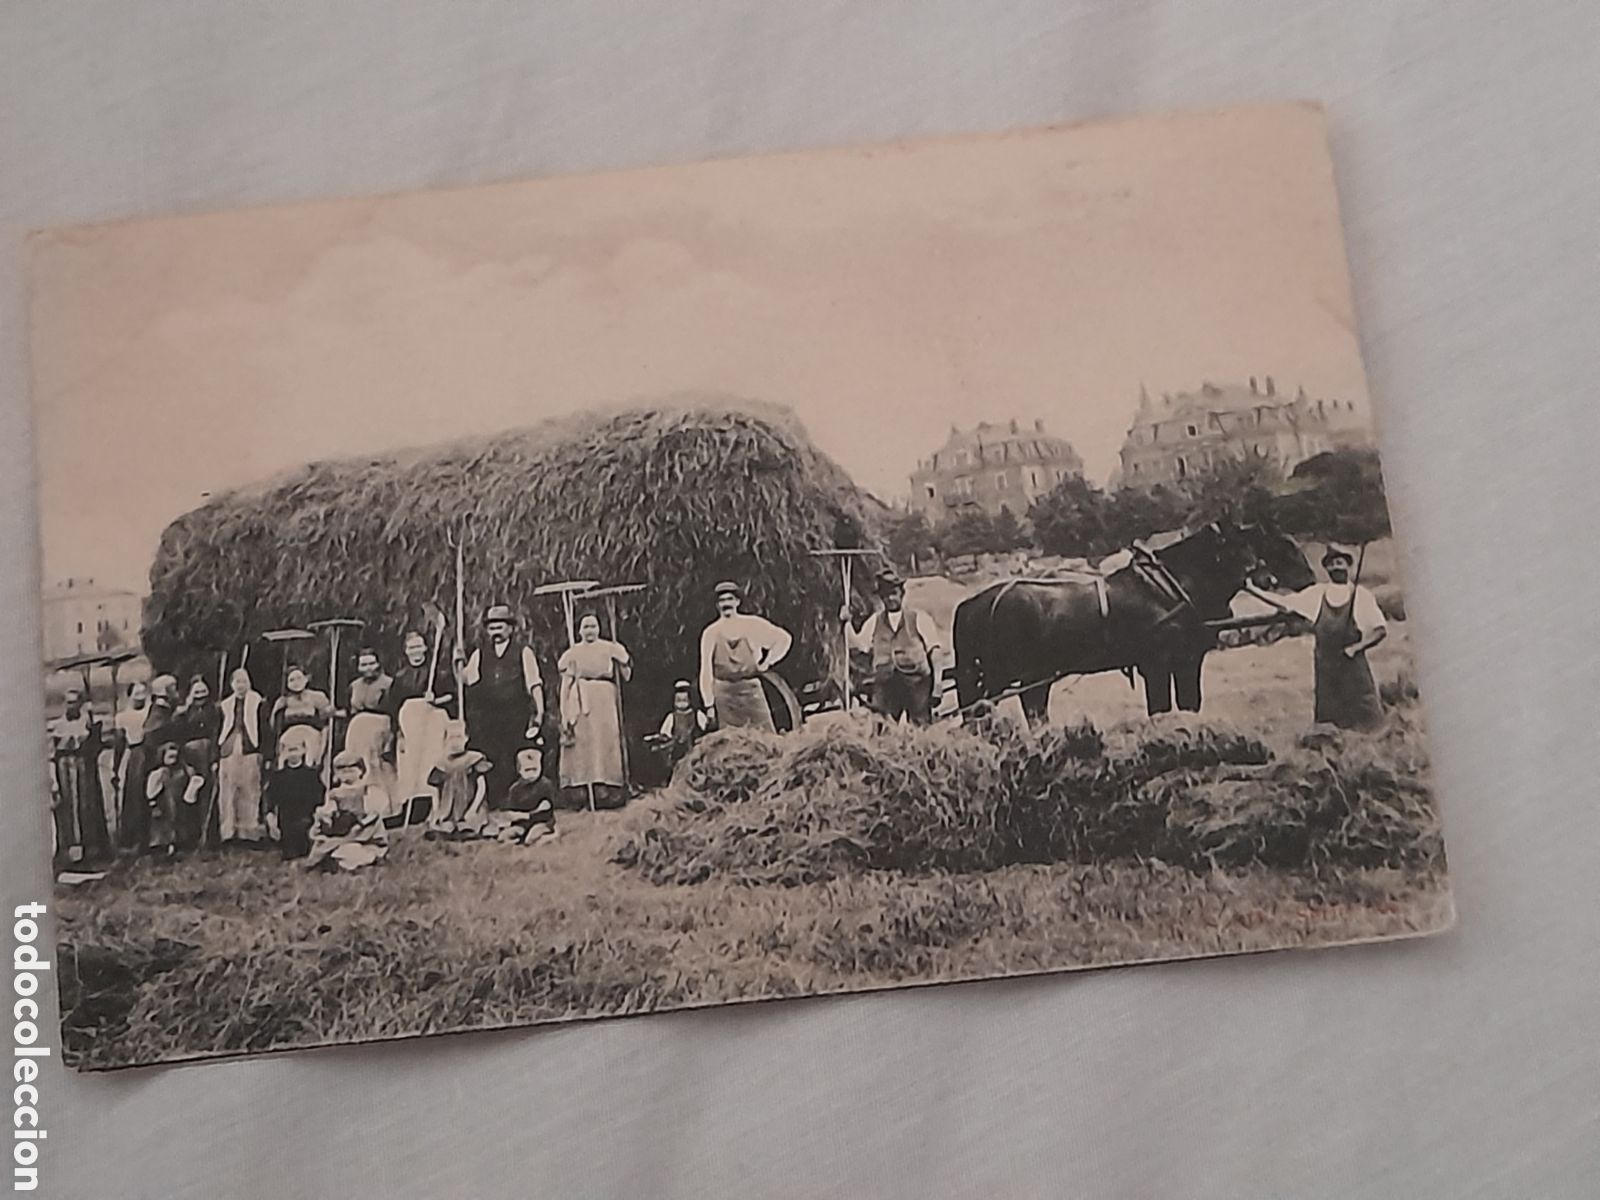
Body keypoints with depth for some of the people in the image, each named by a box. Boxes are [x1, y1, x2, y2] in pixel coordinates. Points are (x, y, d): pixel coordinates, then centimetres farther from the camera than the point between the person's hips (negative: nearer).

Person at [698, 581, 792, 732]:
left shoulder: (752, 624, 4)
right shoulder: (711, 632, 3)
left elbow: (784, 638, 12)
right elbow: (705, 670, 3)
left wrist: (767, 662, 3)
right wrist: (709, 703, -1)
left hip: (751, 688, 1)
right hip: (725, 691, -1)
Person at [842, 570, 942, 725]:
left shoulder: (918, 618, 5)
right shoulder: (874, 621, 15)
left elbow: (934, 651, 3)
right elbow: (858, 645, 11)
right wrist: (847, 622, -1)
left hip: (915, 680, -2)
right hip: (885, 682, 2)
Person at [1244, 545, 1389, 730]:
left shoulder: (1361, 596, -2)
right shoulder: (1317, 593, 7)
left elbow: (1380, 630, -2)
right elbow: (1283, 603, 5)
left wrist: (1356, 647, -14)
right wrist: (1251, 588, -2)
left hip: (1352, 666, -3)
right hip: (1325, 669, 3)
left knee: (1363, 723, -4)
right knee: (1327, 718, 7)